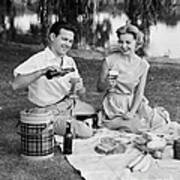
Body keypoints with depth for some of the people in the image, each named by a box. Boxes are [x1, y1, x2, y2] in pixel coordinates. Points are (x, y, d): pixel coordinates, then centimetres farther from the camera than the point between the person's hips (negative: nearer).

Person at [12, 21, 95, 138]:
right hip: (52, 112, -6)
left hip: (73, 105, 7)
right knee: (85, 132, -24)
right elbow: (16, 85, -24)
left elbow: (81, 95, 13)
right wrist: (43, 71, -30)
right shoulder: (38, 60, -9)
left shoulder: (69, 61, 12)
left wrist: (77, 86, -10)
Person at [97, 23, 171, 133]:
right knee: (135, 126, -25)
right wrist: (107, 84, -23)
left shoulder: (142, 65, 0)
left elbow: (139, 92, -2)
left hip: (134, 103, 3)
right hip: (115, 103, -3)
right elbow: (99, 88, 0)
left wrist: (132, 111, -16)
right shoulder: (110, 60, -7)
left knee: (159, 121, -15)